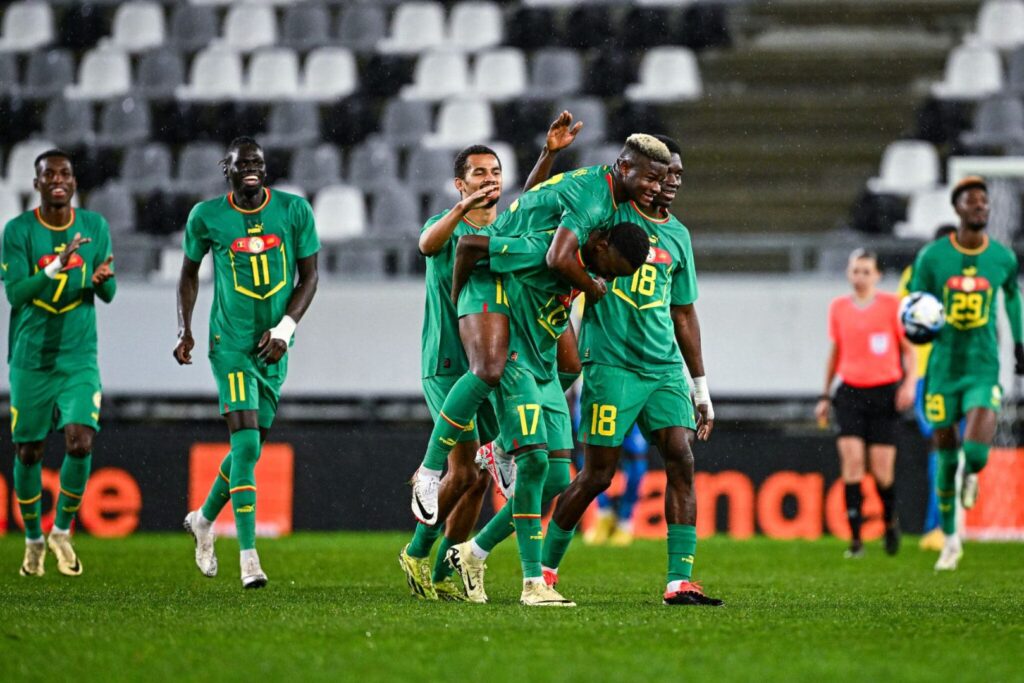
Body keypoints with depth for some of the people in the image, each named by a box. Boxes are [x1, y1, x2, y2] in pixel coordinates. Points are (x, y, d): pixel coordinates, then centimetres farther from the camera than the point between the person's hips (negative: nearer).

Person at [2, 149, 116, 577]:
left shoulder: (94, 226, 3)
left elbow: (108, 295, 6)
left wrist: (102, 278, -18)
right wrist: (57, 266, -29)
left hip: (80, 358, 1)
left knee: (80, 443, -15)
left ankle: (62, 532, 6)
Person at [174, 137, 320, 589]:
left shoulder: (294, 211, -2)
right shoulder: (207, 217, -4)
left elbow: (308, 276, 4)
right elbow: (189, 272, 12)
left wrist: (285, 328, -8)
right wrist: (184, 330, 2)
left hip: (273, 348, 3)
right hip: (231, 343, -3)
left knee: (251, 447, 11)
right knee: (246, 444, -16)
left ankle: (204, 519, 37)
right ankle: (248, 557, -17)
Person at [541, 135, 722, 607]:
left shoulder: (677, 236, 16)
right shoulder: (610, 212, -2)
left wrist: (701, 388, 20)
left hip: (665, 367, 5)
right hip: (611, 363, -5)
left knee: (682, 461, -9)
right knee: (598, 474, -4)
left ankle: (680, 581, -11)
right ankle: (545, 566, 15)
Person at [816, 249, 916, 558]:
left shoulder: (891, 304, 0)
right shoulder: (838, 307, 8)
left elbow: (907, 348, 5)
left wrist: (909, 382, -9)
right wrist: (825, 395, 19)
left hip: (885, 393, -2)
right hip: (850, 391, 2)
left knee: (881, 468, -5)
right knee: (851, 458, -13)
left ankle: (890, 519, 26)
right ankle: (855, 538, -11)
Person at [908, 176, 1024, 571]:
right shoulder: (932, 257, -5)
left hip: (983, 370, 0)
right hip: (944, 370, 0)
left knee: (976, 453, -18)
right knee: (946, 455, 6)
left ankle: (971, 476, 23)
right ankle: (950, 539, 24)